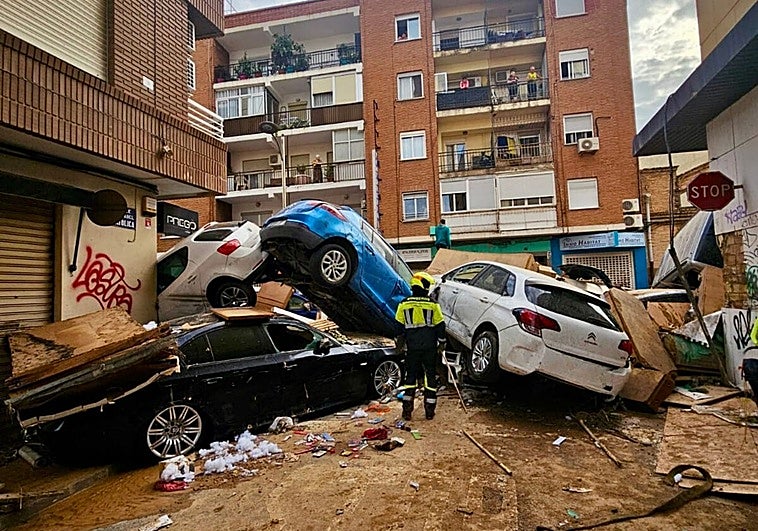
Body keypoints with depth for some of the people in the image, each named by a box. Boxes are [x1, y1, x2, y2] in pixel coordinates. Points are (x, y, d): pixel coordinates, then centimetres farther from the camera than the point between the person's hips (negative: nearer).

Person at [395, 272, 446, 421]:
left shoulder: (404, 304, -3)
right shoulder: (433, 305, -6)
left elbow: (399, 327, 4)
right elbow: (440, 326, -2)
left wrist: (399, 343, 17)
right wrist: (441, 344, 10)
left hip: (412, 347, 1)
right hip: (430, 347, -1)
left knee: (410, 375, 11)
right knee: (430, 376, 10)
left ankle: (407, 410, 10)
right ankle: (429, 410, 13)